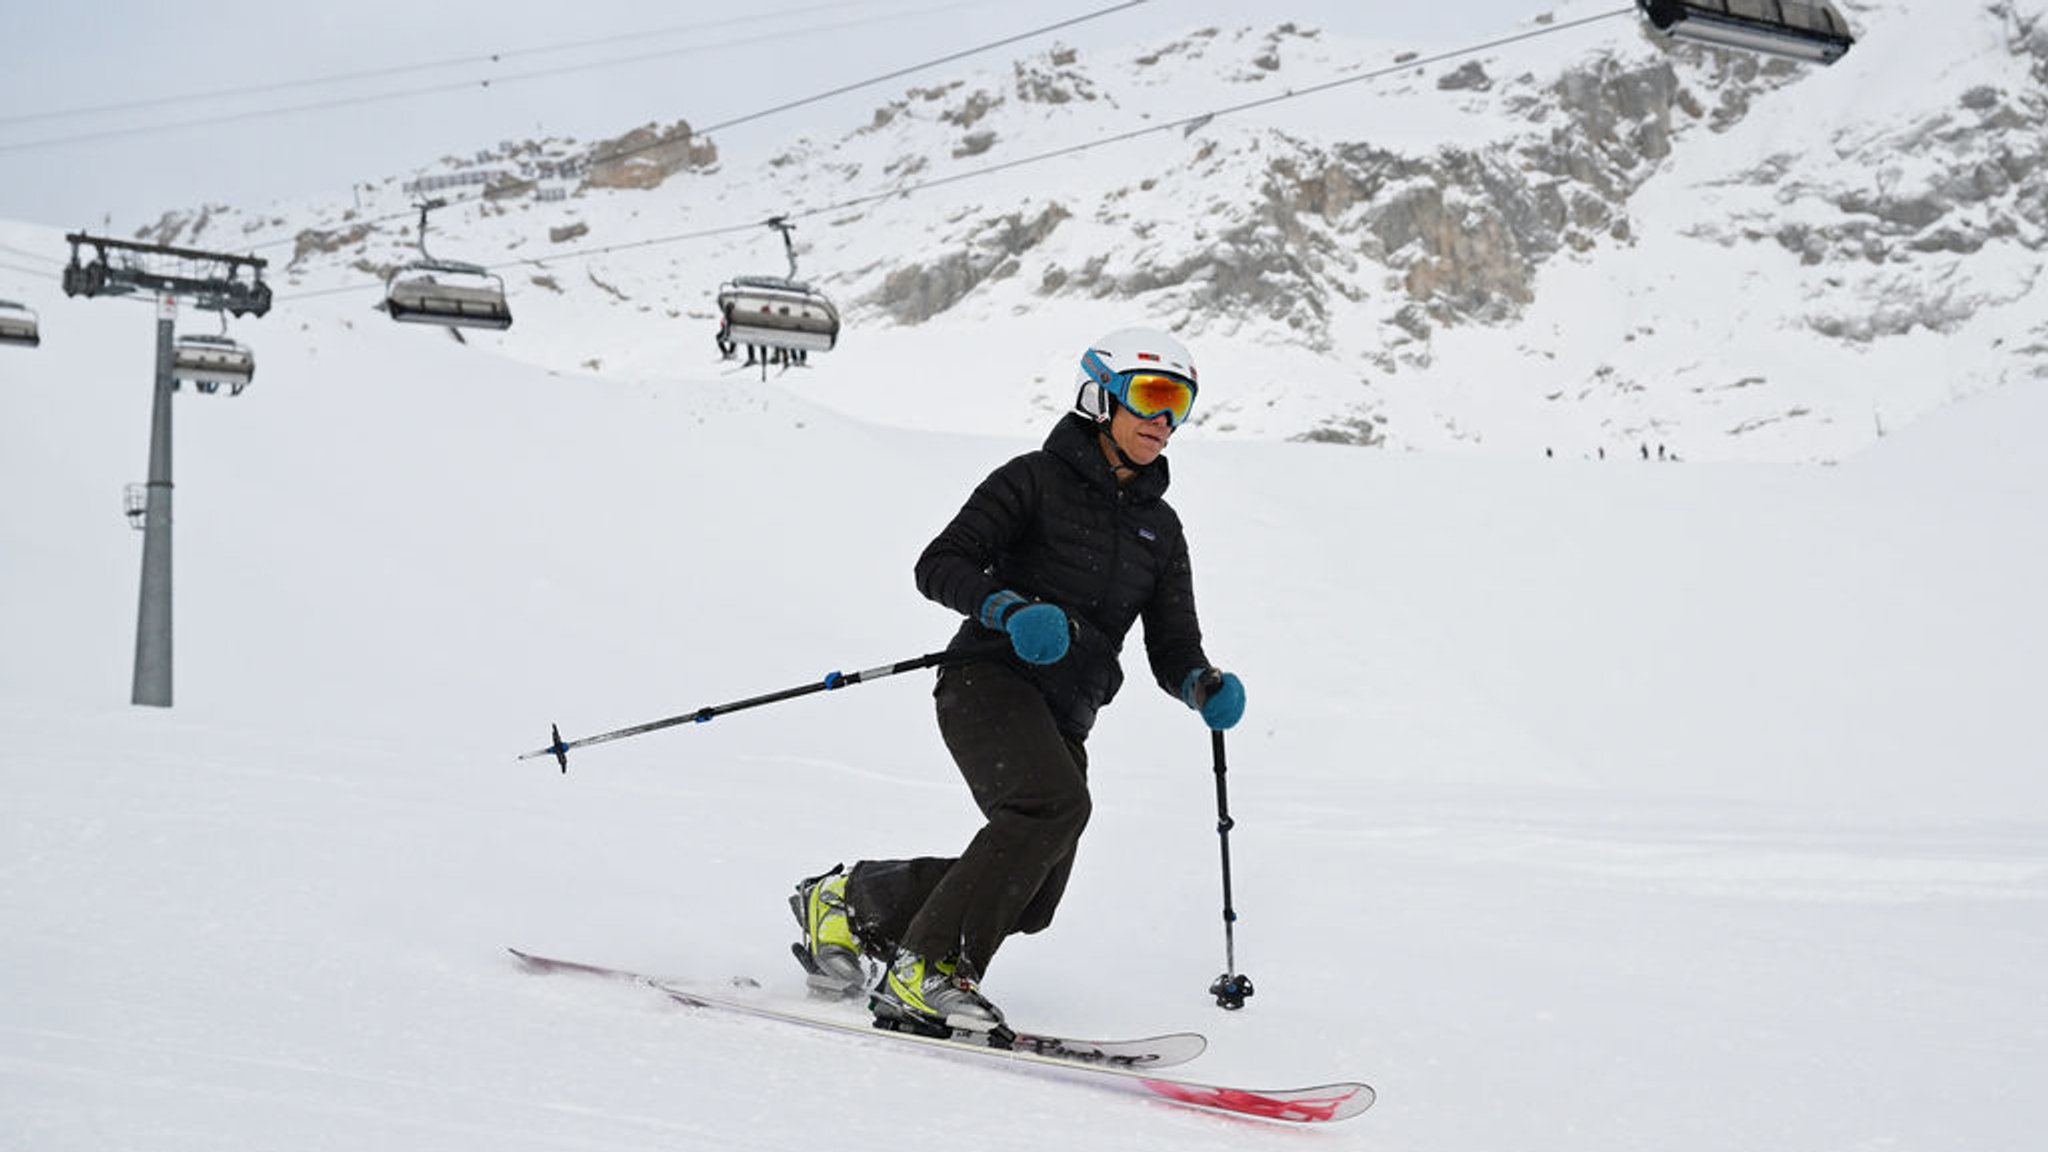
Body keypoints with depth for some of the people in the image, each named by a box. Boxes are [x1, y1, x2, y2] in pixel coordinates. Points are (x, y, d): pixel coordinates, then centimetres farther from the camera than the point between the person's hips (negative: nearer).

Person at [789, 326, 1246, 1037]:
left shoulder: (1160, 527, 19)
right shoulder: (1038, 479, 2)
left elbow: (1173, 649, 16)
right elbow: (940, 565, -6)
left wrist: (1203, 685, -7)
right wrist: (1008, 610, -24)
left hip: (1062, 721, 6)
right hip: (989, 679, -6)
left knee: (1028, 899, -4)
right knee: (1053, 804, -32)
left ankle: (846, 901, 15)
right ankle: (927, 970, -28)